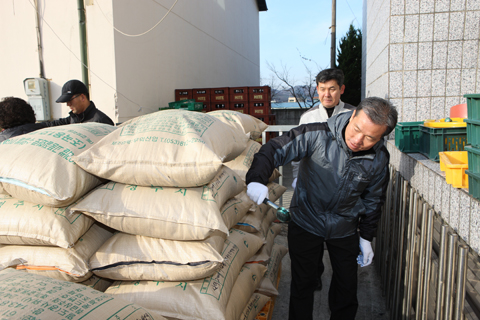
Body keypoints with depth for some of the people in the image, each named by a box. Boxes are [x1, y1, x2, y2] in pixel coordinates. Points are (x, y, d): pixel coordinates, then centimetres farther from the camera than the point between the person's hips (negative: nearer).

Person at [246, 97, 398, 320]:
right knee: (302, 284, 13)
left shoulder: (379, 159, -11)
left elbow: (373, 199, 3)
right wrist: (257, 180, -44)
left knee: (347, 287, 18)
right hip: (305, 224, -2)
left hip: (344, 230, 3)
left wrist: (366, 237, 8)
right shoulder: (317, 136, -24)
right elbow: (274, 150, -26)